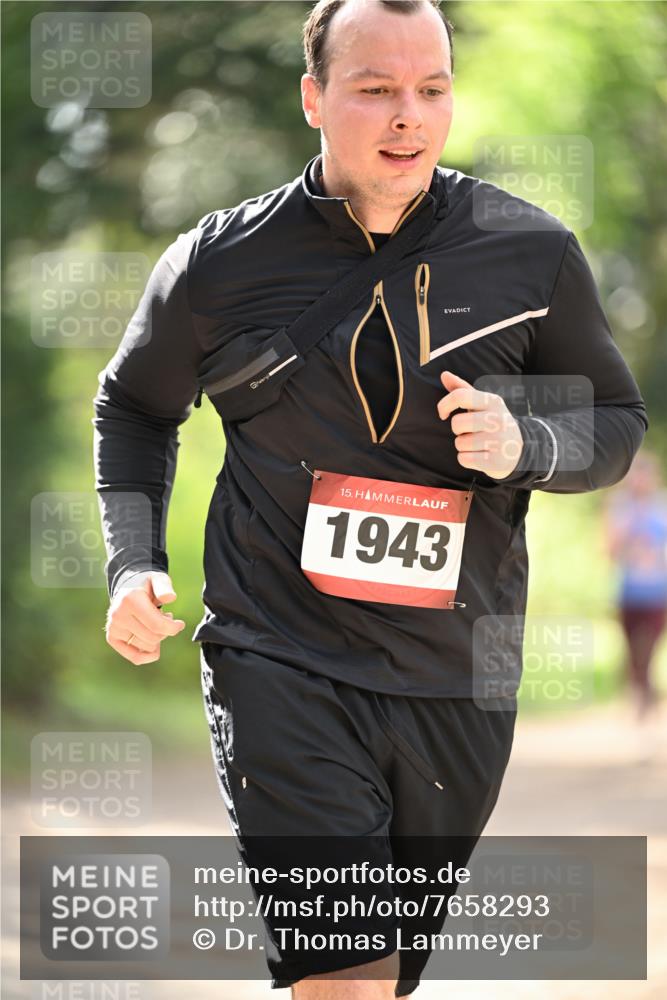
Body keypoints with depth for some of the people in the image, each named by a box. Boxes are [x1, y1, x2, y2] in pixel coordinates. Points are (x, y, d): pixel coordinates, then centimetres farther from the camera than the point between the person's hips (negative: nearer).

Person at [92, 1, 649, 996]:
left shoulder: (533, 253, 0)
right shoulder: (219, 263, -2)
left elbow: (617, 420, 12)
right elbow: (134, 407, 17)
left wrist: (526, 445, -10)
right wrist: (133, 565, 3)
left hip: (458, 687, 3)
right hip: (282, 670, -3)